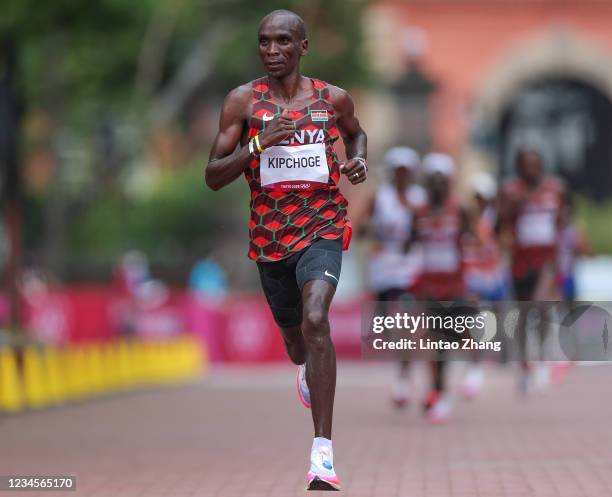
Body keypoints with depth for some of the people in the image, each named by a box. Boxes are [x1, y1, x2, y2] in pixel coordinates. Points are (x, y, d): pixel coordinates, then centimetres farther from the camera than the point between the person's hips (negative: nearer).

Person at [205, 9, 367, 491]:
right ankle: (305, 368, 61)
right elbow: (213, 177, -7)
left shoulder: (333, 98, -1)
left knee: (315, 320, -26)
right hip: (270, 234, 2)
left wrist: (359, 160, 0)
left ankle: (323, 451, -26)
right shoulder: (243, 100, -4)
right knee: (293, 334, 19)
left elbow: (356, 132, 23)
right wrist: (259, 143, -22)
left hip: (322, 228, -2)